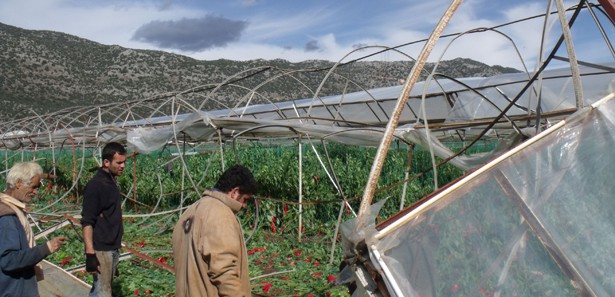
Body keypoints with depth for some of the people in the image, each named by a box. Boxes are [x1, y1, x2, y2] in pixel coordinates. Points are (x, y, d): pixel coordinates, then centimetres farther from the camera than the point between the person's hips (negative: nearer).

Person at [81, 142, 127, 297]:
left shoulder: (112, 182, 10)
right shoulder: (95, 185, -15)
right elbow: (87, 222, -18)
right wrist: (90, 254, -22)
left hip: (113, 248, 8)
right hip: (101, 250, -8)